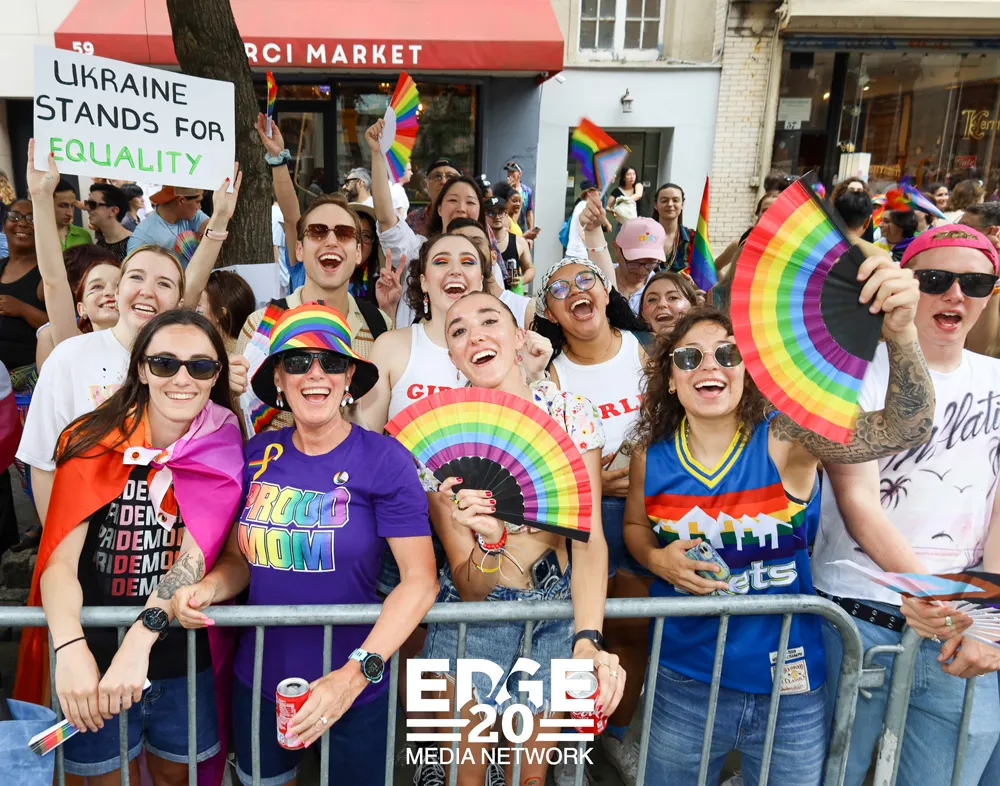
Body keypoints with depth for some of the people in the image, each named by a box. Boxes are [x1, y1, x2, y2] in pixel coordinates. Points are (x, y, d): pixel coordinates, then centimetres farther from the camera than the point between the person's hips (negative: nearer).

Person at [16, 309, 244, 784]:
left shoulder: (224, 452, -8)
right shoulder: (92, 442, -9)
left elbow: (195, 556, -17)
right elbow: (60, 559, -13)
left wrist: (141, 639, -32)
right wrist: (71, 648, -29)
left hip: (185, 663, 1)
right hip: (94, 660, 0)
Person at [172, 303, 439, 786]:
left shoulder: (384, 460, -16)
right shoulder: (259, 456, -3)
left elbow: (420, 579, -17)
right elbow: (239, 556, 8)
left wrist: (356, 673, -25)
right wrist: (206, 590, -13)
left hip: (353, 688, -4)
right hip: (258, 679, 4)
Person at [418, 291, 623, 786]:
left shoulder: (570, 411, -12)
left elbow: (590, 539, -16)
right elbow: (470, 589, -15)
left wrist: (588, 641, -31)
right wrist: (489, 542, -37)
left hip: (560, 615, 2)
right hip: (475, 616, -1)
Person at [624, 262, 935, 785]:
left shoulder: (786, 441, -16)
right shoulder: (650, 457, -8)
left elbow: (905, 429, -29)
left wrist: (901, 334, -45)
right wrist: (656, 559, -11)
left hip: (789, 688, -1)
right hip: (685, 682, 2)